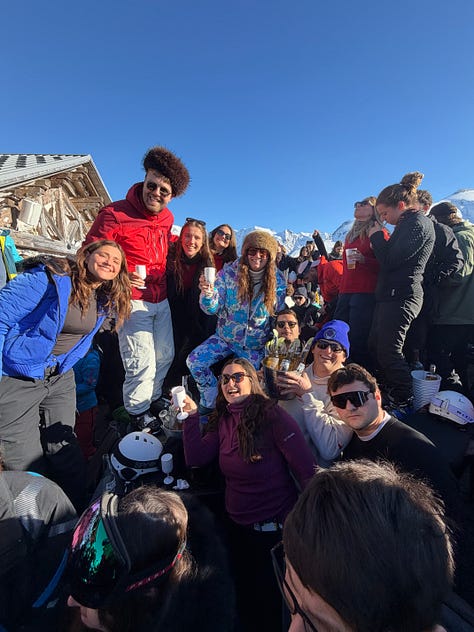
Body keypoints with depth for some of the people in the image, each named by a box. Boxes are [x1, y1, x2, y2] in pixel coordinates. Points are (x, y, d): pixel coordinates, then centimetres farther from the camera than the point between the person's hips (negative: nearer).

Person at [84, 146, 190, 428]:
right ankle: (138, 416, 19)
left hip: (161, 300, 7)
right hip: (133, 300, -7)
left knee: (165, 356, 15)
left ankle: (153, 403, 39)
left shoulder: (167, 217, 7)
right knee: (142, 364, -6)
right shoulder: (114, 214, -13)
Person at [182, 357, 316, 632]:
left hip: (275, 527, -6)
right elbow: (195, 459, -9)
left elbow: (307, 470, -23)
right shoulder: (222, 420, -3)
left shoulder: (272, 415, -22)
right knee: (245, 598, 28)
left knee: (272, 603, 18)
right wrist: (192, 414, -15)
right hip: (238, 526, 6)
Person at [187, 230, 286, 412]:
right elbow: (212, 309, -15)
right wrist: (207, 294, -36)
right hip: (225, 337, 1)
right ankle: (210, 403, 12)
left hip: (255, 345, 0)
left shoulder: (278, 280, -10)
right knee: (194, 361, -13)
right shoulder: (229, 272, -12)